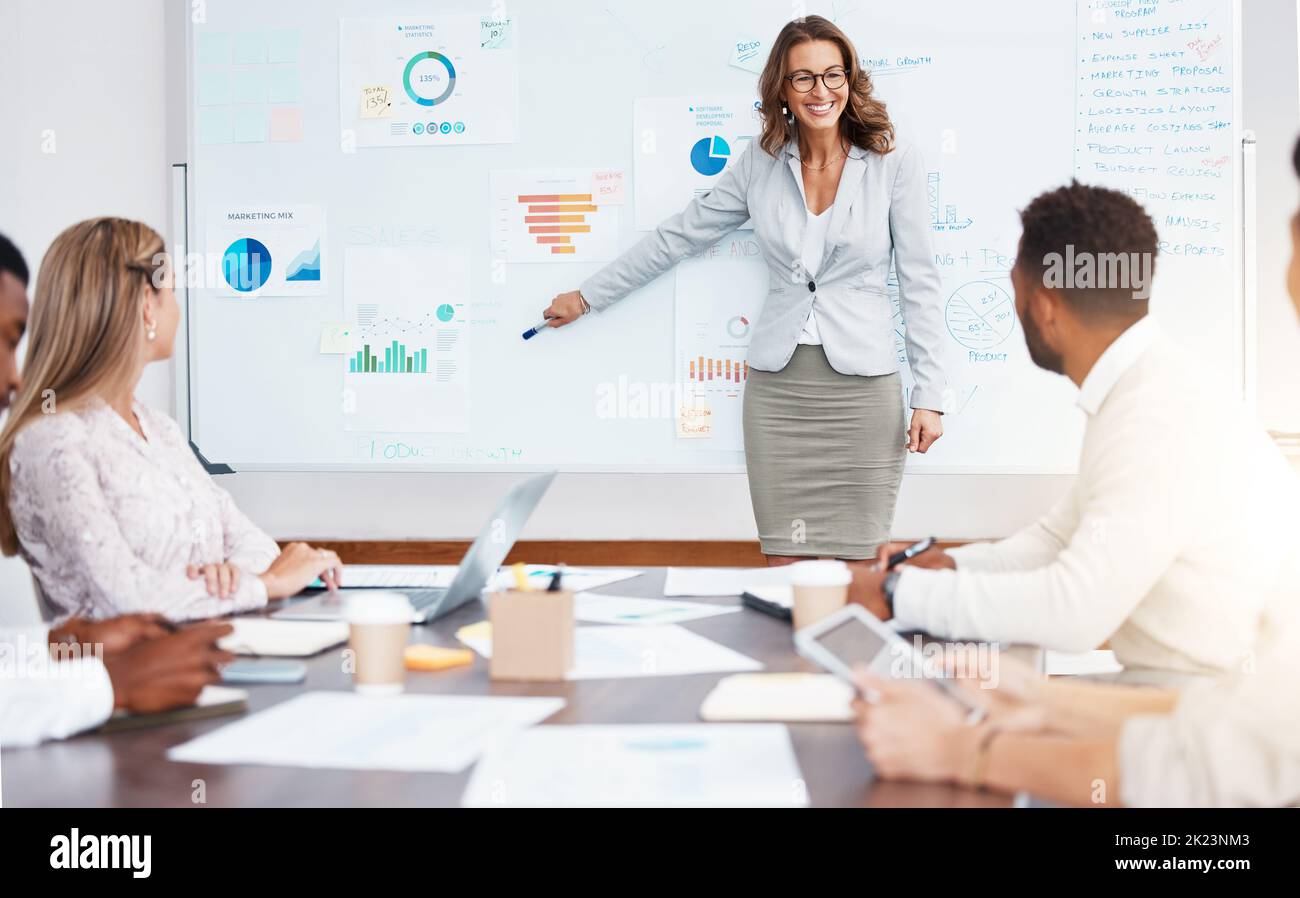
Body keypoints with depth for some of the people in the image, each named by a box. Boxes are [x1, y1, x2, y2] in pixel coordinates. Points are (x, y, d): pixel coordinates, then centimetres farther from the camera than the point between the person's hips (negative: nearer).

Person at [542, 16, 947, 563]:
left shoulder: (895, 161, -1)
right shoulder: (759, 164, 6)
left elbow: (919, 280, 0)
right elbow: (678, 236, 14)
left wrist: (929, 397, -4)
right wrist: (587, 297, 18)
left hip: (862, 386, -2)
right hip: (777, 384, 2)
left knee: (855, 562, 0)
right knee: (784, 559, 2)